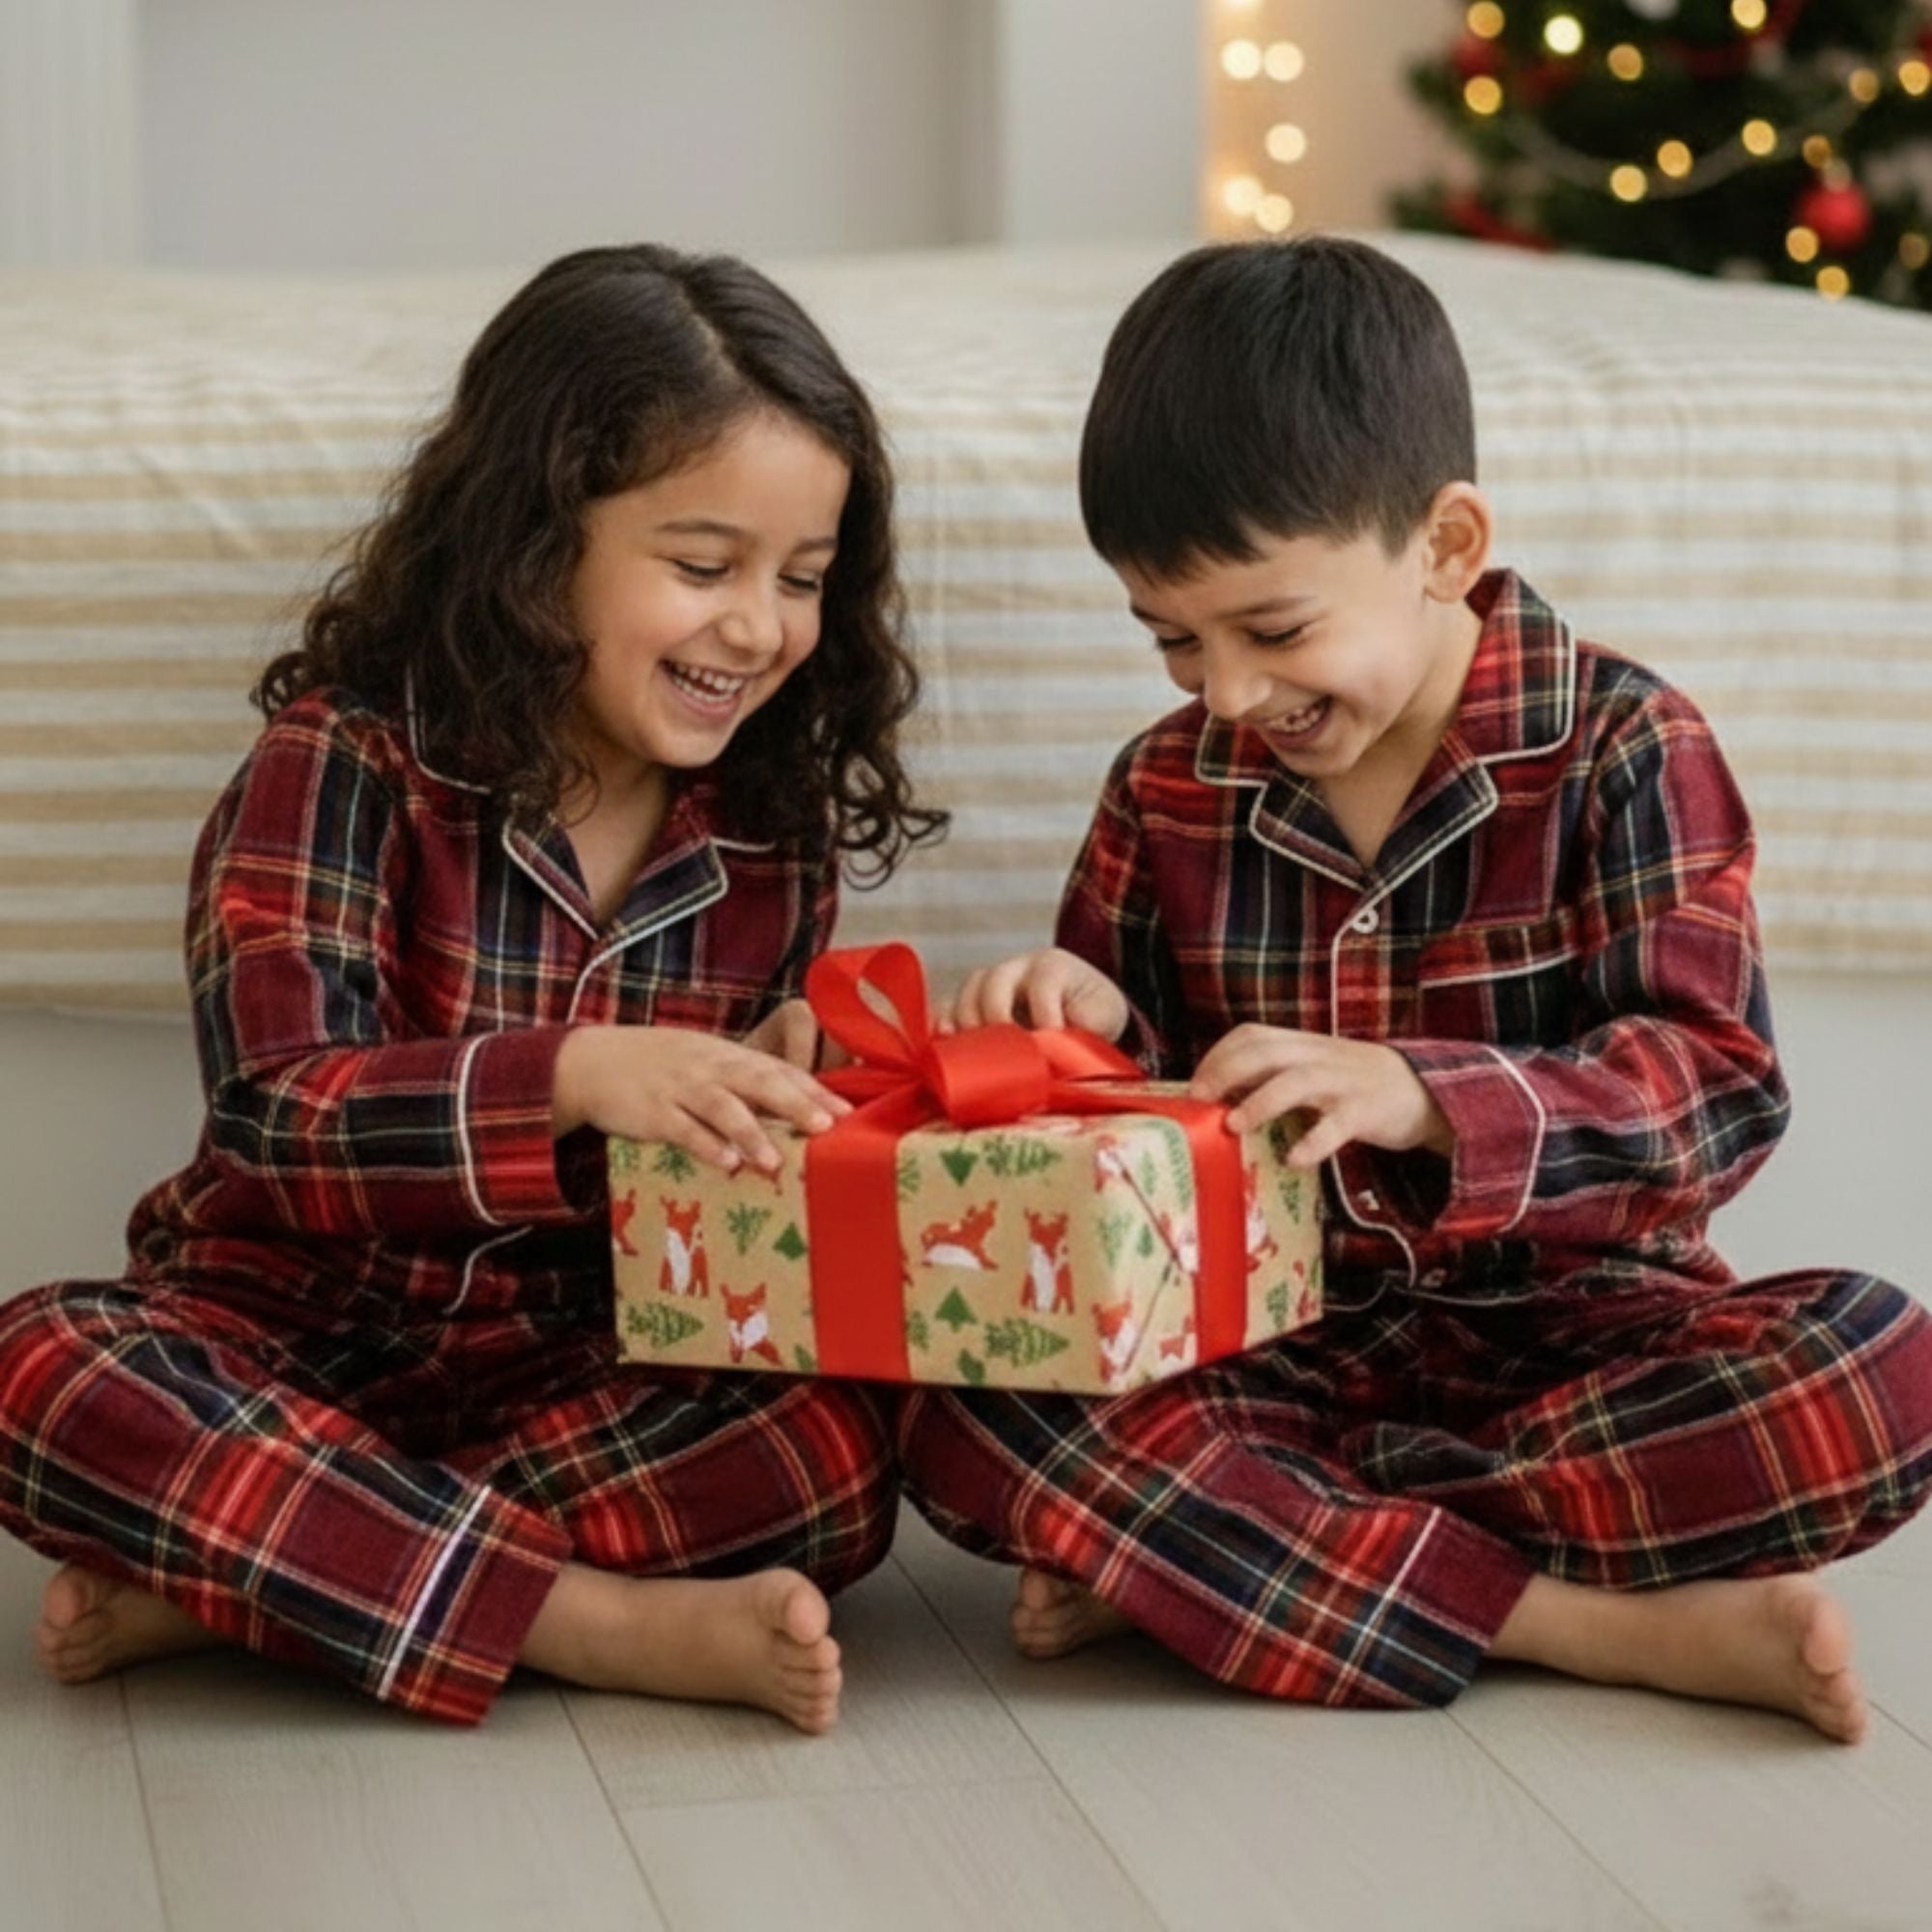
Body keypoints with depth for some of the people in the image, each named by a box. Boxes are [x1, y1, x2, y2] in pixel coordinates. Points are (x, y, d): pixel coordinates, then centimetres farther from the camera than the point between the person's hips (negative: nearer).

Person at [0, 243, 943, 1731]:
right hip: (288, 1348, -3)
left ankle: (225, 1575, -21)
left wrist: (784, 1085, -12)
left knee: (835, 1458, -27)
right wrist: (574, 1080, -40)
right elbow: (270, 1120, -23)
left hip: (579, 1379, 3)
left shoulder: (770, 827, 4)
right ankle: (614, 1629, -32)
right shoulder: (347, 764, -9)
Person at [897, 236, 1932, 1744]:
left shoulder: (1619, 745, -6)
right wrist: (1099, 1030, -11)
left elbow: (1715, 1085, -16)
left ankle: (1202, 1562, -25)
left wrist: (1417, 1101, -32)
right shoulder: (1169, 794, 5)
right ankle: (1609, 1629, -29)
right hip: (1275, 1342, 2)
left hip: (1573, 1324, -2)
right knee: (959, 1406, -27)